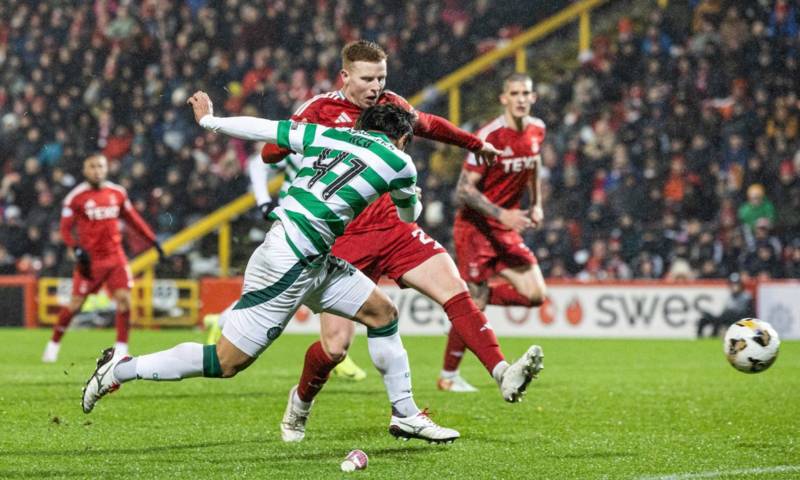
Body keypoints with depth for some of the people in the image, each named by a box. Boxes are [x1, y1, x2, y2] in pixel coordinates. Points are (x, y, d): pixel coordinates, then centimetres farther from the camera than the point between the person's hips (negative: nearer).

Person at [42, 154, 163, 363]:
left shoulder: (117, 193, 6)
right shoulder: (76, 197, -6)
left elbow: (132, 219, 17)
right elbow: (65, 229, -4)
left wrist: (153, 240, 14)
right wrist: (77, 249, -19)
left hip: (115, 256, 3)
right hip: (90, 259, -3)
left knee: (124, 298, -9)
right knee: (76, 303, -1)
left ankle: (121, 348, -1)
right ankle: (54, 344, 16)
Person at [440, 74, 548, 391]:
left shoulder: (537, 130, 1)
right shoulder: (489, 136, -19)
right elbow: (464, 190, -19)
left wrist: (536, 205, 12)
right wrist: (501, 214, -28)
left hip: (507, 227, 7)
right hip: (475, 226, -7)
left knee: (536, 295, -4)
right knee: (473, 308, -7)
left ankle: (479, 293, 17)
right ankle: (448, 377, 7)